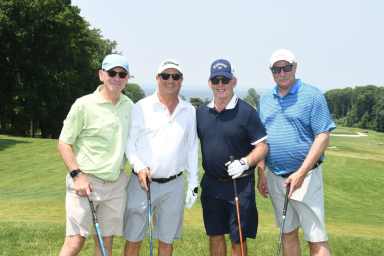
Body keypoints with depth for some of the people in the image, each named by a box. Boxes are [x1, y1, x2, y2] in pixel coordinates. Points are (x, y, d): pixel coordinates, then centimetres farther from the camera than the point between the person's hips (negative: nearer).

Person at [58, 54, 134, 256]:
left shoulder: (128, 105, 8)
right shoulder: (84, 104, -8)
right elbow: (64, 143, -5)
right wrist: (77, 175, -14)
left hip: (116, 184, 5)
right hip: (85, 182, -5)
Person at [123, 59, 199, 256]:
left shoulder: (189, 111, 8)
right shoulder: (141, 107, -2)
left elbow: (192, 149, 11)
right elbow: (129, 142, -1)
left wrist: (193, 184, 9)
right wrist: (139, 167, -17)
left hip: (174, 185, 3)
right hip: (142, 182, -2)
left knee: (167, 240, 12)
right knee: (133, 239, 4)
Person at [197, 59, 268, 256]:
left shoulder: (246, 112, -10)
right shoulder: (201, 112, 6)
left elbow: (262, 147, -8)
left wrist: (245, 163, -24)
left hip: (240, 185, -4)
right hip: (211, 183, 5)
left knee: (238, 239, 5)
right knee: (215, 235, 14)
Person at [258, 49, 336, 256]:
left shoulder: (312, 95, -7)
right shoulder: (265, 99, 10)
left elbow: (323, 137, -12)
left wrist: (300, 173, -18)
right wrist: (261, 174, 7)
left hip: (304, 176, -5)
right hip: (274, 177, 5)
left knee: (316, 237, -3)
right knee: (288, 233, 16)